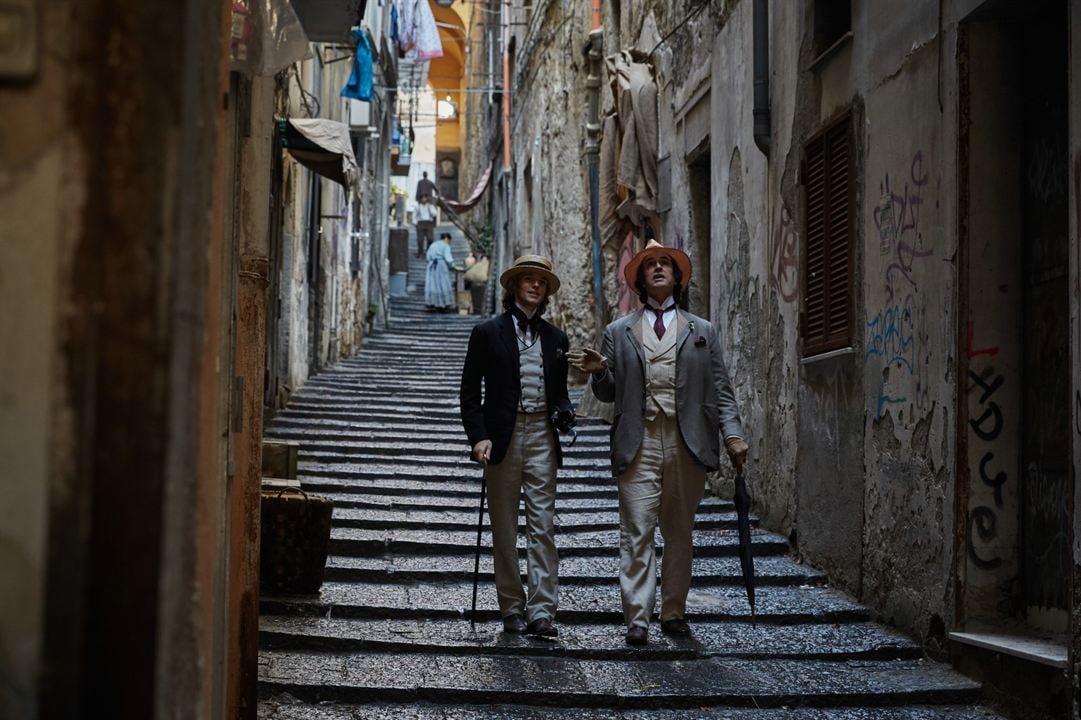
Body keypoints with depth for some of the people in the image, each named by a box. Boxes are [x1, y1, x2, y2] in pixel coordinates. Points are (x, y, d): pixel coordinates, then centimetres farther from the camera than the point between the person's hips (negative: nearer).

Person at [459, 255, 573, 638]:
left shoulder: (555, 338, 14)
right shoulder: (488, 332, 3)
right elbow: (470, 391, 1)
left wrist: (564, 413, -4)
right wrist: (478, 437, -10)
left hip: (541, 437, 2)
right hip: (502, 437, -2)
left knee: (543, 525, -3)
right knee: (504, 529, 4)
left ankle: (541, 610, -4)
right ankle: (512, 610, 11)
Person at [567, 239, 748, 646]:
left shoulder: (702, 331, 14)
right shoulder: (619, 332, 14)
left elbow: (720, 389, 10)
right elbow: (609, 394, 13)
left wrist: (733, 434, -3)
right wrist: (599, 373, -9)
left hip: (687, 445, 1)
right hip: (639, 445, -1)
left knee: (680, 534, 7)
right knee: (636, 533, -7)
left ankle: (674, 613, 17)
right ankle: (637, 618, -6)